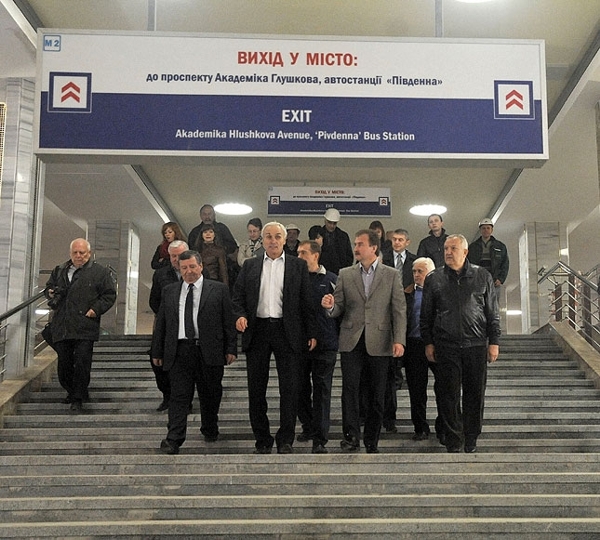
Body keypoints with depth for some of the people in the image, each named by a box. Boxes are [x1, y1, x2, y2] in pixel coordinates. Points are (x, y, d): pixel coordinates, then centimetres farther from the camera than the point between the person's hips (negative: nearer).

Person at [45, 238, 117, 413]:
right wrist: (50, 293, 5)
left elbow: (109, 294, 0)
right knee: (64, 364, 10)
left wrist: (96, 309, -11)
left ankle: (78, 399, 2)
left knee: (82, 364, -7)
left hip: (85, 328, -5)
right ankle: (71, 392, 30)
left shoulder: (100, 272, 2)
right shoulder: (59, 271, 17)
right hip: (61, 328, 5)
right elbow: (48, 287, 29)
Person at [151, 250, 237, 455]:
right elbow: (161, 323, 14)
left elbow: (229, 321, 2)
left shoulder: (218, 289, 4)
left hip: (209, 351, -1)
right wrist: (157, 351, 10)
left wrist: (231, 349, -4)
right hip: (179, 351, 1)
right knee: (179, 396, -5)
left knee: (210, 395, 11)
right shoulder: (169, 291, 12)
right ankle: (174, 439, -7)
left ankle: (210, 430, 31)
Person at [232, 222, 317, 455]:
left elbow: (307, 301, 3)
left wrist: (311, 333, -2)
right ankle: (262, 440, 16)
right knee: (256, 389, 5)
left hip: (287, 332, -2)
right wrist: (240, 315, -9)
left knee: (289, 388, -2)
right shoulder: (249, 266, 13)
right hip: (257, 331, 2)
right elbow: (238, 296, 11)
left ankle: (285, 440, 9)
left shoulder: (298, 266, 7)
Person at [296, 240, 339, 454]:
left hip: (325, 343, -3)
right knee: (301, 388, 12)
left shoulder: (331, 280, 3)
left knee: (322, 391, -3)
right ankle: (308, 427, 31)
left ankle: (320, 440, -1)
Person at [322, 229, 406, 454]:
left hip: (379, 342, -1)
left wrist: (399, 340, -9)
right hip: (351, 341, 1)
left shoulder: (391, 275, 6)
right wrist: (330, 306, -14)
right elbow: (339, 309, 10)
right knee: (350, 389, -8)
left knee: (376, 395, 4)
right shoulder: (345, 275, 10)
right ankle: (351, 437, -4)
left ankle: (372, 442, 15)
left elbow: (399, 309, 1)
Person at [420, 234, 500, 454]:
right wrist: (428, 343, 4)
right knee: (449, 396, 2)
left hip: (476, 345, 0)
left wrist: (493, 342, 3)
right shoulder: (434, 279, 6)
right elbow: (426, 315, 9)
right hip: (446, 346, 0)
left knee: (475, 395, 6)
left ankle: (471, 441, 19)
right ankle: (453, 443, 11)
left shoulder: (482, 276, 6)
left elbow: (492, 313, 8)